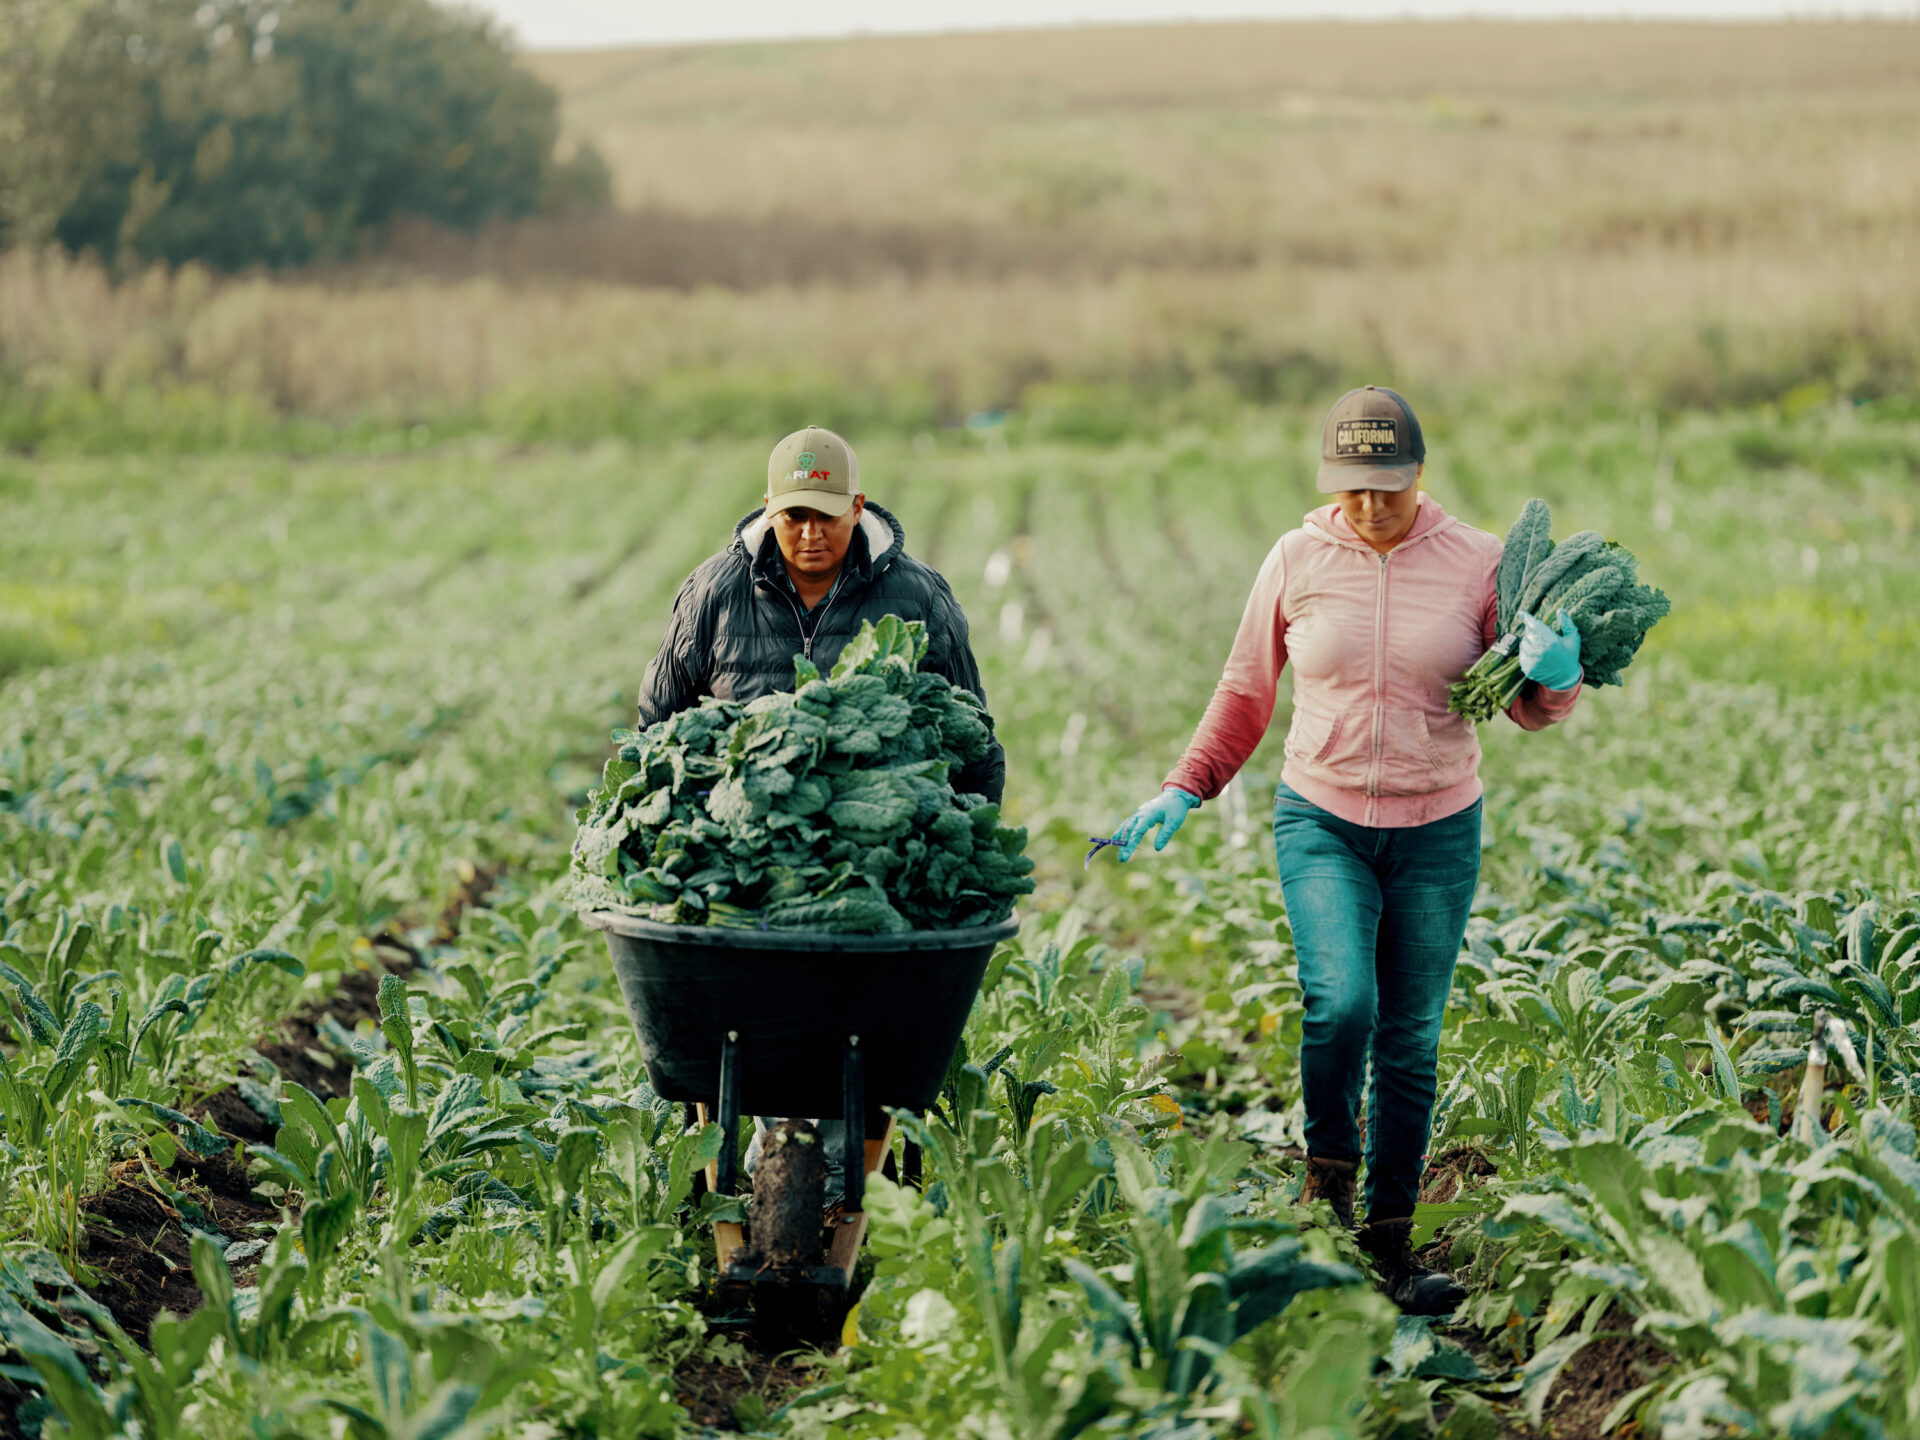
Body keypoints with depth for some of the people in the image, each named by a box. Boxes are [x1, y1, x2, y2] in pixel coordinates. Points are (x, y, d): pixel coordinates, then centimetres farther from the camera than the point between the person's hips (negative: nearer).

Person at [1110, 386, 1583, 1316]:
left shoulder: (1476, 563, -3)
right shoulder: (1297, 561, -1)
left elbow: (1527, 707, 5)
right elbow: (1245, 693, 12)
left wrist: (1557, 681, -19)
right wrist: (1182, 792, 4)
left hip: (1437, 830, 1)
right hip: (1322, 820, -1)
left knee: (1410, 1040, 5)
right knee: (1340, 1000, -23)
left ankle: (1389, 1246, 16)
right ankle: (1326, 1172, 3)